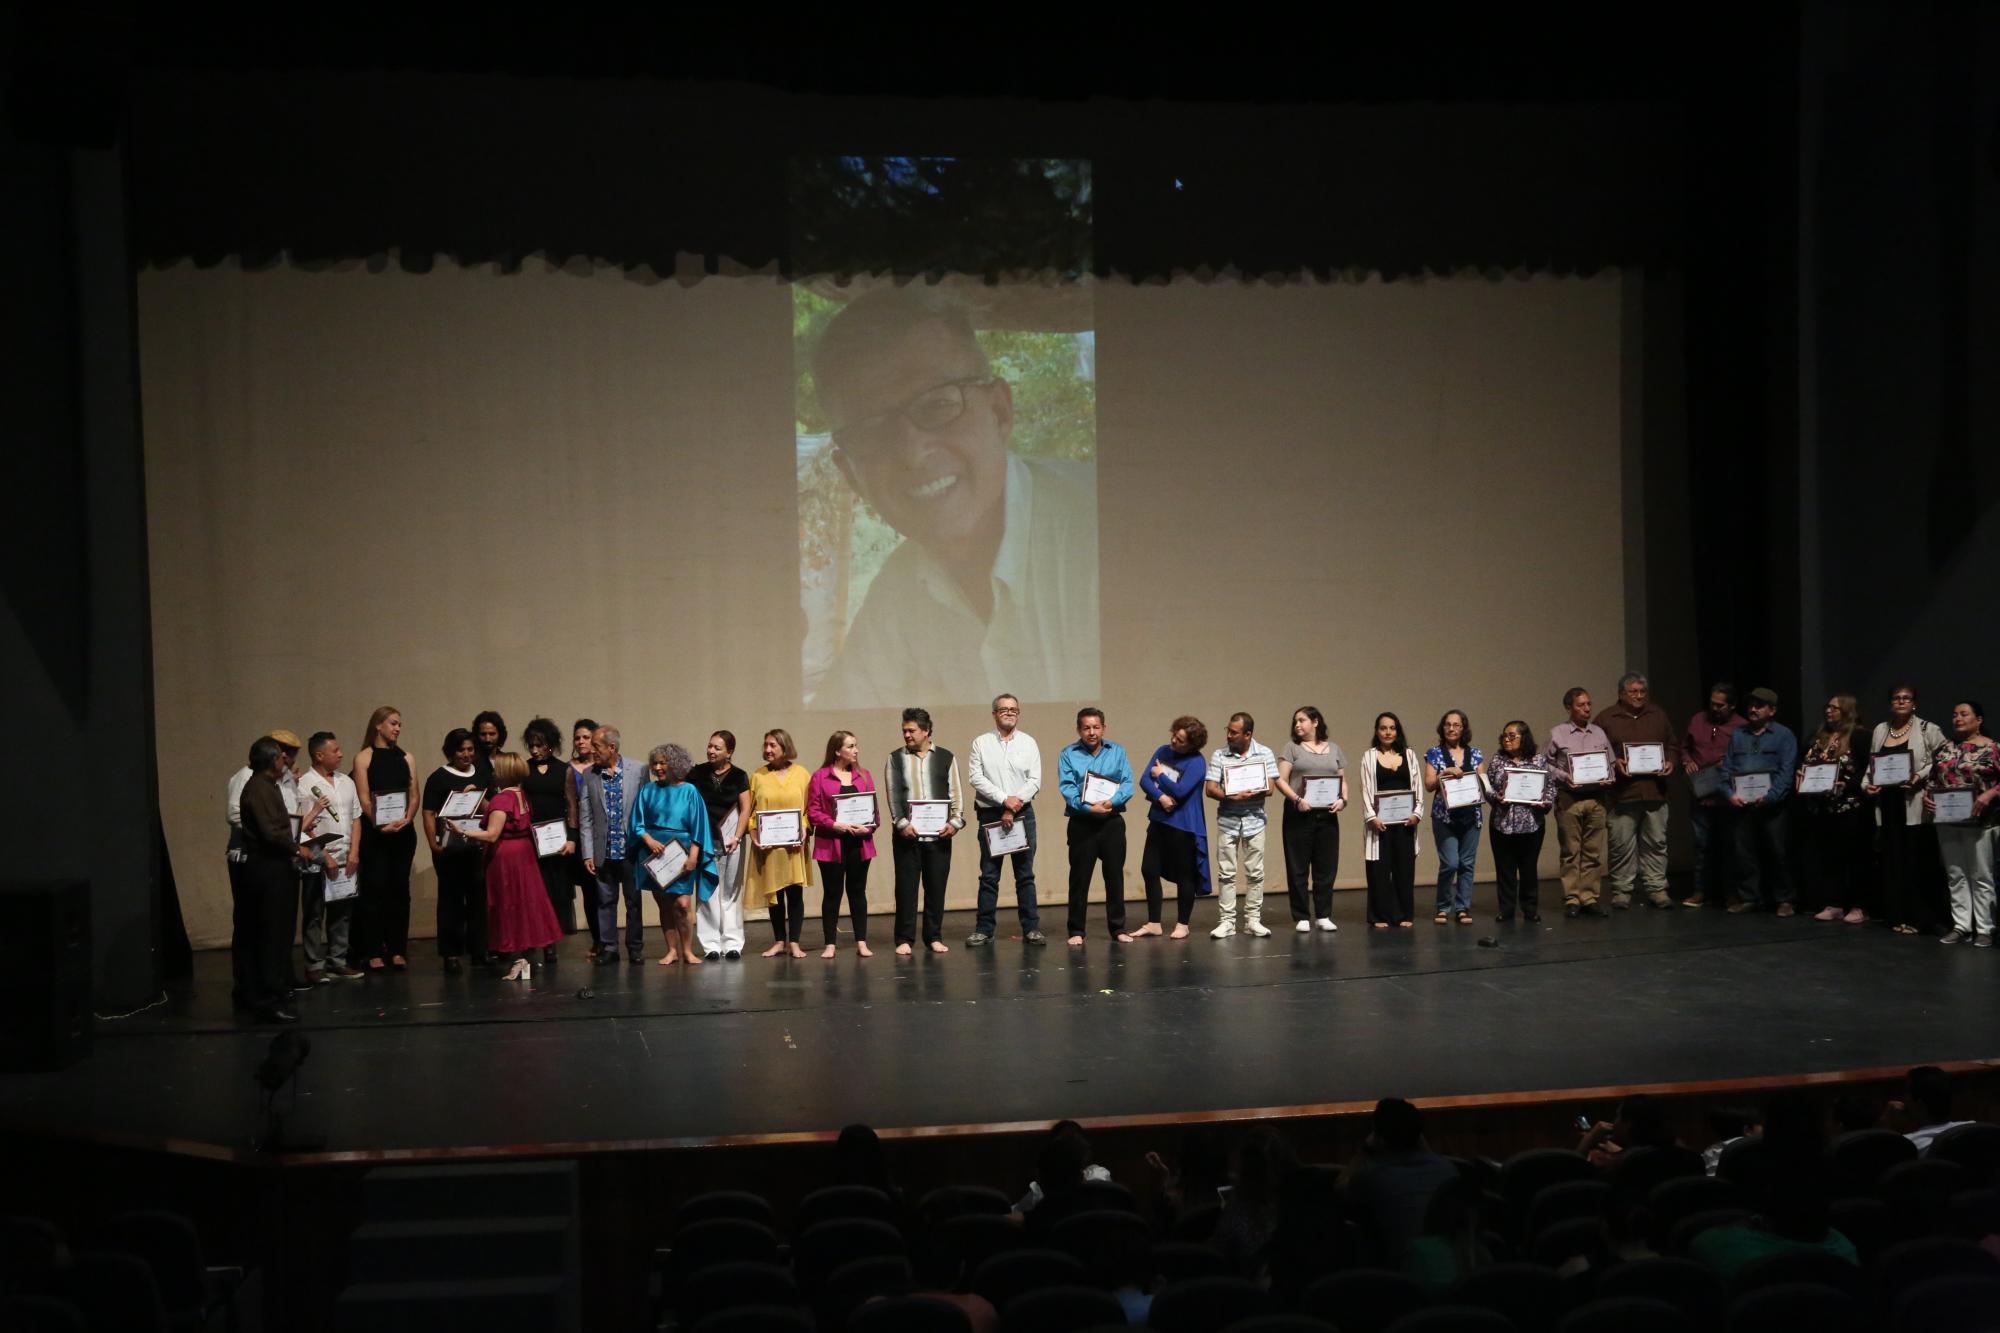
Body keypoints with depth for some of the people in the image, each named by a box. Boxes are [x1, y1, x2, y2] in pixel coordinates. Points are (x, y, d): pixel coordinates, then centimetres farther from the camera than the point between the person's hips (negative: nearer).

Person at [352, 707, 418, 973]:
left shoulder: (405, 758, 13)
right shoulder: (364, 758, 2)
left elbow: (414, 796, 8)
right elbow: (364, 799, -6)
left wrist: (406, 819, -9)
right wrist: (382, 824, -18)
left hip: (403, 832, 4)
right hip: (375, 832, -4)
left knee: (399, 889, 4)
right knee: (375, 889, -4)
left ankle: (397, 950, 9)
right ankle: (373, 952, -1)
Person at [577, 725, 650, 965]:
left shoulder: (637, 771, -3)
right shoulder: (589, 776, 2)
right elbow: (585, 817, 2)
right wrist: (588, 854, -2)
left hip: (631, 849, -1)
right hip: (603, 851, 1)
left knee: (634, 901, 7)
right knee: (605, 901, 7)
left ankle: (635, 948, 17)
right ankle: (607, 948, 15)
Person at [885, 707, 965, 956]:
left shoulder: (945, 757, 8)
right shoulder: (896, 759, 7)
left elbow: (955, 793, 6)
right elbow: (893, 795, 0)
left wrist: (955, 821, -7)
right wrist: (902, 823, -12)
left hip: (939, 834, 1)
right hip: (907, 834, -1)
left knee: (936, 887, 5)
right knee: (906, 887, 0)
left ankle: (934, 937, 14)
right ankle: (904, 939, 6)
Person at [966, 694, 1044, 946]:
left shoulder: (1028, 743, 6)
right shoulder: (981, 743, 4)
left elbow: (1035, 780, 0)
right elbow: (975, 778, -6)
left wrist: (1015, 807, -11)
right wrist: (1005, 800, -14)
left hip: (1023, 813, 1)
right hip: (990, 815, -1)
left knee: (1025, 874, 3)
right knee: (989, 875, 2)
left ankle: (1031, 928, 6)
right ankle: (983, 929, 6)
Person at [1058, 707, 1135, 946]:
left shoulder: (1117, 752, 7)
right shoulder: (1068, 754, 1)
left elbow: (1127, 784, -1)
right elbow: (1066, 787, -9)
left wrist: (1111, 802, -19)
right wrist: (1087, 807, -22)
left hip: (1112, 821, 2)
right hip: (1081, 823, -2)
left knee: (1115, 875, 7)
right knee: (1079, 878, 1)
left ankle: (1118, 928, 16)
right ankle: (1076, 931, 8)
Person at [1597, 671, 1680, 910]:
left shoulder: (1659, 716, 15)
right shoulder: (1607, 719, 4)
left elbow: (1674, 745, 20)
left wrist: (1671, 762, 1)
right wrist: (1614, 764, -15)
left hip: (1655, 792, 3)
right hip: (1622, 794, -3)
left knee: (1656, 843, 4)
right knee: (1621, 844, -3)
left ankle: (1656, 889, 10)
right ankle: (1621, 891, 5)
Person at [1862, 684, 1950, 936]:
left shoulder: (1928, 730, -1)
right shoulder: (1880, 730, 13)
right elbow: (1872, 765, 19)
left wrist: (1921, 776, -15)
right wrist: (1866, 784, 3)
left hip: (1916, 806, -5)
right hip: (1888, 804, 5)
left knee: (1916, 862, -3)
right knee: (1893, 860, 6)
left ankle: (1917, 917, 2)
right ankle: (1898, 916, 12)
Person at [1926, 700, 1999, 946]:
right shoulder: (1946, 748, 11)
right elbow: (1932, 777, 15)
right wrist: (1926, 795, -2)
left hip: (1978, 820, -5)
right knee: (1955, 875, 8)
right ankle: (1961, 926, 13)